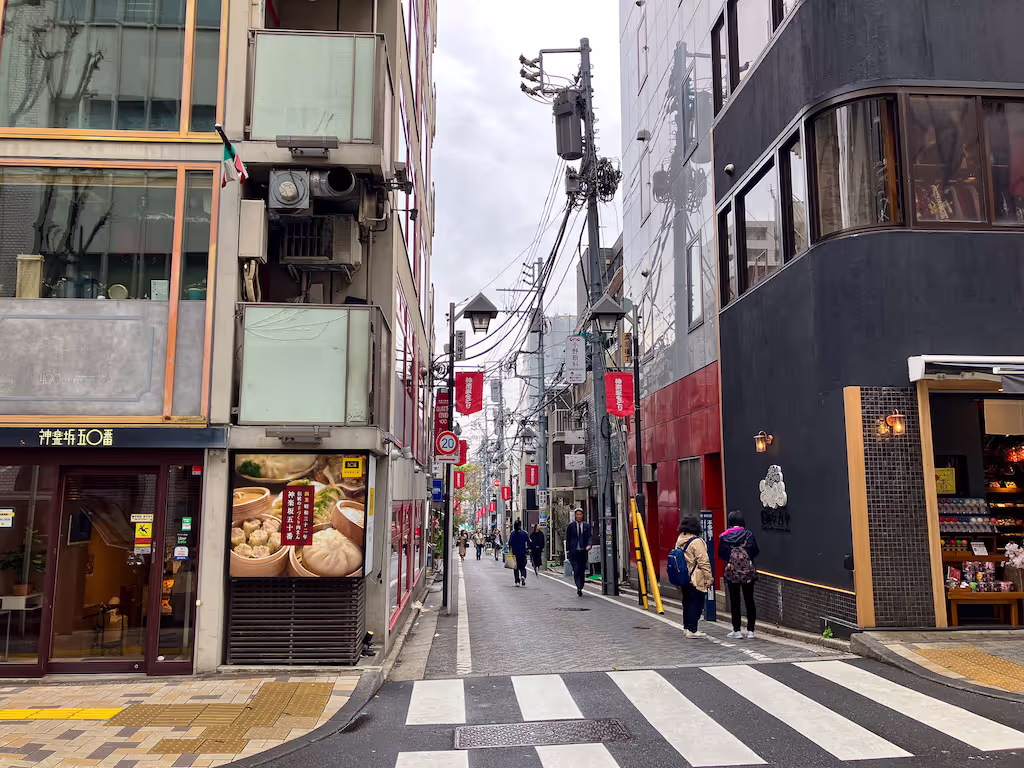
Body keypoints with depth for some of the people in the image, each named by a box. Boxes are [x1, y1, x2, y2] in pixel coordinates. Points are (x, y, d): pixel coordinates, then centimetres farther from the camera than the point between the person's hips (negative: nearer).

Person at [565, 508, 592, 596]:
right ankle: (579, 587, -17)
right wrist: (568, 551, 3)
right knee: (576, 570, -14)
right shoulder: (571, 526, 4)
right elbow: (567, 539, 7)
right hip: (573, 552, -2)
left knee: (582, 571, 7)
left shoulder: (587, 525, 8)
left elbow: (589, 537, 4)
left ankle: (580, 588, 18)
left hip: (583, 551, 2)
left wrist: (589, 545, -16)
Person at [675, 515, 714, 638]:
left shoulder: (679, 540, 8)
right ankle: (691, 629, -2)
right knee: (696, 603, -2)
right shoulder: (696, 542, -17)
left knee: (687, 602, 17)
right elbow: (703, 562, -16)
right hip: (696, 580, -8)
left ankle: (686, 627, 25)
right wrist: (709, 578, -9)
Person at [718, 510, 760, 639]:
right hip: (748, 572, 1)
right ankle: (750, 630, 12)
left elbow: (721, 554, -2)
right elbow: (755, 551, -2)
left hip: (731, 573, -1)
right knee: (749, 600, 10)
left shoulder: (724, 537, -6)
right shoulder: (748, 535, -6)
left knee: (734, 601, 6)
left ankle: (736, 631, 9)